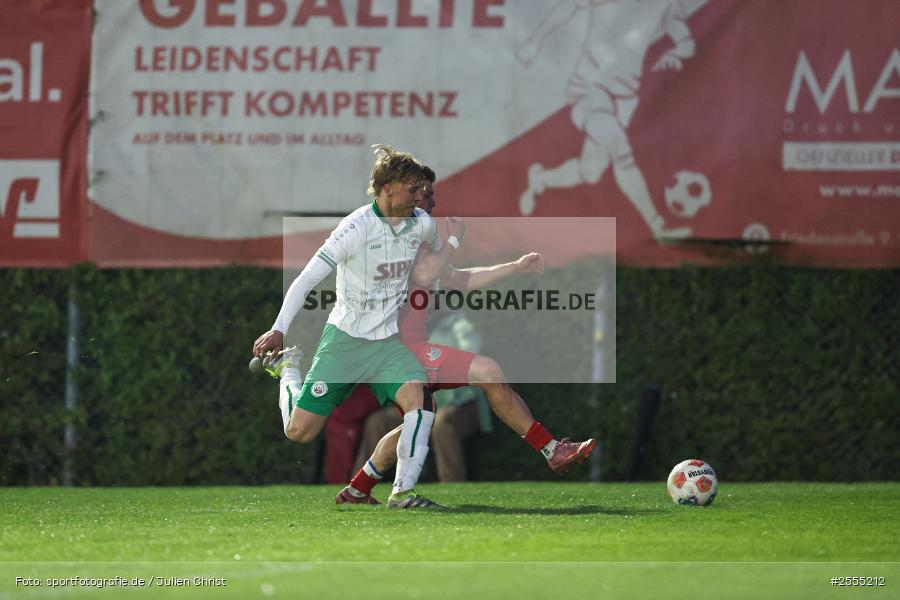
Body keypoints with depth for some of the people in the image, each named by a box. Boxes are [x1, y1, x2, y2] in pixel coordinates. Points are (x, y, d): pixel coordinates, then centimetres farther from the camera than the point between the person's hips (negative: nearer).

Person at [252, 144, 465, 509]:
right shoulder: (356, 227, -19)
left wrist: (454, 241, 0)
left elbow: (433, 261, 22)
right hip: (343, 340, -4)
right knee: (299, 431, -2)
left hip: (386, 342, 4)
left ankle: (403, 492, -20)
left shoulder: (422, 223, -1)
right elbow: (306, 280, -15)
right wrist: (279, 329, -24)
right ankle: (286, 367, 29)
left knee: (419, 397, -27)